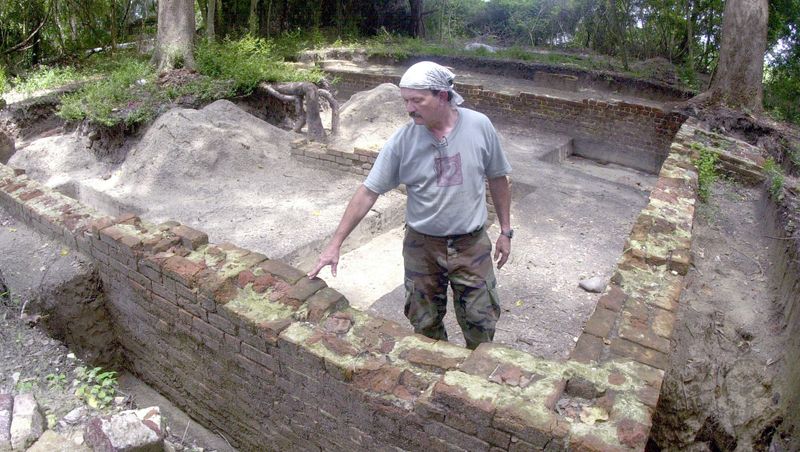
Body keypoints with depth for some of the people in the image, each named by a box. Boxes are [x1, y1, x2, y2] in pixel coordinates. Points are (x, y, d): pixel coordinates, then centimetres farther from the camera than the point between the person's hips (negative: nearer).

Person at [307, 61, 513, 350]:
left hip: (472, 245, 0)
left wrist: (505, 231, 4)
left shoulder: (479, 126, -11)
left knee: (481, 323, 11)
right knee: (425, 326, 14)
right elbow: (368, 192, -10)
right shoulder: (401, 141, -12)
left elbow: (498, 179, 2)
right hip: (422, 246, 0)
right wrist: (335, 244, -13)